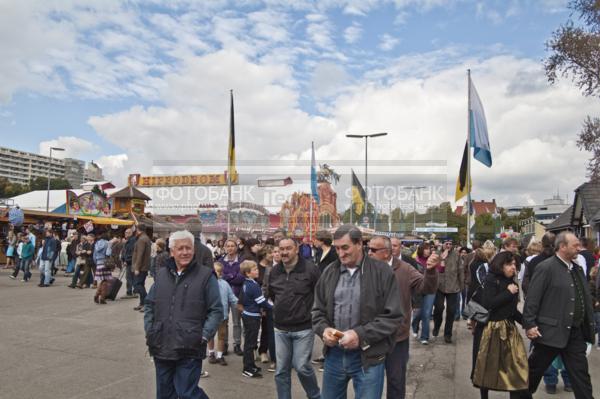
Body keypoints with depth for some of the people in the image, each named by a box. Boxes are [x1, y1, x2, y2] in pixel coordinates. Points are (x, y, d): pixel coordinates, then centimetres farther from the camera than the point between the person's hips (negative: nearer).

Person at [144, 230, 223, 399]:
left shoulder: (206, 276, -5)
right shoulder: (161, 274, 9)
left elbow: (216, 310, -3)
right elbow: (149, 305, 18)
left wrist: (204, 336, -11)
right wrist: (149, 331, 8)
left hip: (189, 350, -5)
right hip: (161, 348, 5)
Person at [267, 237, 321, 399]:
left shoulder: (310, 268, -14)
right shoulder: (274, 271, 3)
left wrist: (312, 312, -3)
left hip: (303, 328, -5)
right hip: (281, 329, 5)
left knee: (301, 366, -1)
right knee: (281, 370, 9)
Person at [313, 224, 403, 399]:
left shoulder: (382, 271, -7)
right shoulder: (330, 272, 5)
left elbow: (393, 316, -10)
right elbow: (318, 309, 12)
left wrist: (361, 334, -19)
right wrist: (324, 329, -8)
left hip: (368, 357, -4)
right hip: (334, 354, 4)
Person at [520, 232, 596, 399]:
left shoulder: (577, 269, 10)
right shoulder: (545, 268, -13)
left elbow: (586, 299, 14)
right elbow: (532, 299, -15)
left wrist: (589, 325, 10)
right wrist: (529, 324, -18)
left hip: (576, 333, 6)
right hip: (551, 331, -6)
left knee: (581, 375, 10)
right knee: (534, 371, 11)